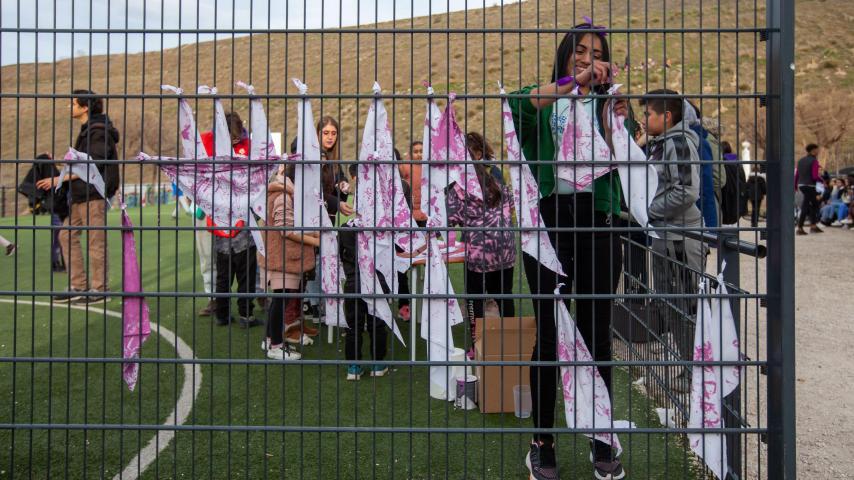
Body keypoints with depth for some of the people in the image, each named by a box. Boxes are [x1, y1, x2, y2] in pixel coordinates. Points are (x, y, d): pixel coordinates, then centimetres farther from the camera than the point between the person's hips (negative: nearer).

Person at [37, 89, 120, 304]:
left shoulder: (99, 131, -12)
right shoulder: (87, 130, 17)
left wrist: (60, 178, -16)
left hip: (94, 193, -10)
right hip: (81, 194, 10)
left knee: (96, 241, -4)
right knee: (67, 235, 10)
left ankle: (100, 289, 4)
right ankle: (79, 286, 15)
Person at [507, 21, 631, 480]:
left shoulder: (608, 103, 15)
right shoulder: (543, 102, 9)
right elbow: (516, 103, -16)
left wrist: (619, 123, -16)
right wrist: (570, 84, -23)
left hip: (596, 222, 2)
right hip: (549, 218, -2)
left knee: (597, 334, 6)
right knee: (550, 333, 2)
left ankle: (602, 442, 19)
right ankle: (542, 442, 14)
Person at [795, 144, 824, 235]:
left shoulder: (800, 161, 11)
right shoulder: (814, 161, -10)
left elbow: (796, 175, 11)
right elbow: (815, 176, -16)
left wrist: (795, 186, 18)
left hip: (801, 185, 8)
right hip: (809, 186, -8)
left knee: (814, 204, 18)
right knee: (805, 208, -1)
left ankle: (813, 226, 18)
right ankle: (800, 229, 1)